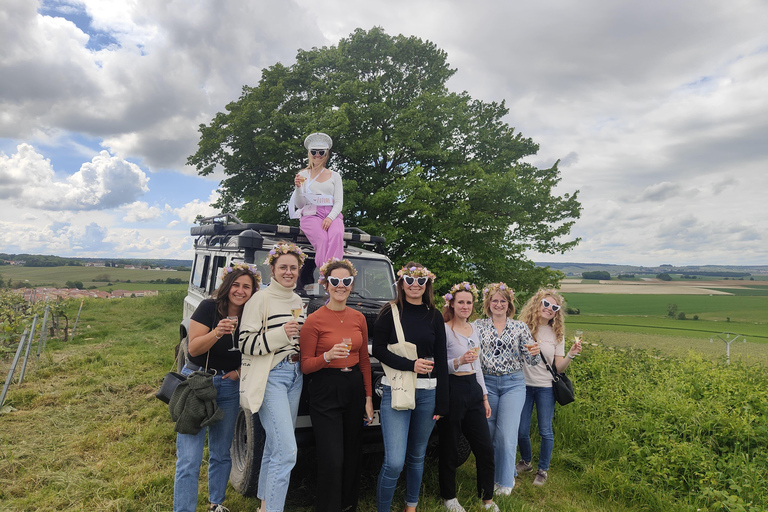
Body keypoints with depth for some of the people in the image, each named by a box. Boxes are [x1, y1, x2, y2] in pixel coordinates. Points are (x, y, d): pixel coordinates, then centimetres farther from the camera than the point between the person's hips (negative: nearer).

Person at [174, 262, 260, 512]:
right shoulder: (209, 307, -13)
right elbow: (193, 349, -16)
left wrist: (240, 371, -9)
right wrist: (217, 333, -33)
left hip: (229, 386, 4)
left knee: (221, 453, 16)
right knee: (189, 459, -5)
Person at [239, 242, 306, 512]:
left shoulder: (298, 301, 11)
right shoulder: (260, 299, -10)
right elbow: (246, 343, -14)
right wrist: (281, 335, -24)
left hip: (294, 375, 7)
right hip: (271, 377, -7)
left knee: (275, 446, 18)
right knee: (286, 451, -11)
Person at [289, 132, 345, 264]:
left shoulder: (335, 176, 19)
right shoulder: (303, 175, 17)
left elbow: (339, 202, 9)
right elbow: (299, 205, 11)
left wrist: (330, 218, -12)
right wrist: (298, 187, -8)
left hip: (332, 215, 1)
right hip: (311, 214, -1)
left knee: (337, 235, -35)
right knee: (322, 239, -34)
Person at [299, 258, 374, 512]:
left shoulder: (359, 318, 5)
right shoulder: (314, 320, -9)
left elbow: (365, 360, 11)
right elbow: (305, 365, -7)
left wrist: (368, 398, 8)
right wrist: (328, 356, -26)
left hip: (354, 389, 5)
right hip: (325, 393, -5)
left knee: (352, 456, 14)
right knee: (332, 460, -6)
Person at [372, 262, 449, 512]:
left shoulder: (434, 316, 6)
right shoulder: (390, 312, -2)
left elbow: (441, 360, 6)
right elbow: (378, 349, -6)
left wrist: (441, 402, 2)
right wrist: (410, 364, -18)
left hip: (427, 393, 3)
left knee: (417, 456, 17)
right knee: (394, 462, -9)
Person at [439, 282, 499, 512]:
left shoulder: (473, 328, 11)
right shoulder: (444, 329, -11)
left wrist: (485, 397, 17)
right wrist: (458, 362, -29)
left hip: (473, 389, 7)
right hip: (452, 390, -7)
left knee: (486, 448, 8)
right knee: (450, 448, 6)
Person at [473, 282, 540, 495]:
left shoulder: (520, 327, 2)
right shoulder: (478, 326, 1)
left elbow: (530, 361, 0)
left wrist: (535, 353, -22)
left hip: (513, 384, -1)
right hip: (486, 382, 1)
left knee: (506, 434, -5)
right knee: (487, 432, 9)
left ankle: (506, 481, 16)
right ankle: (489, 477, 32)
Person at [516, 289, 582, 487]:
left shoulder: (557, 334, 0)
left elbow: (559, 367, -2)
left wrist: (571, 355, -17)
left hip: (546, 387, 1)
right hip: (523, 385, 0)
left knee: (545, 431, 6)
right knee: (521, 430, 7)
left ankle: (543, 470, 28)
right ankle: (526, 462, 35)